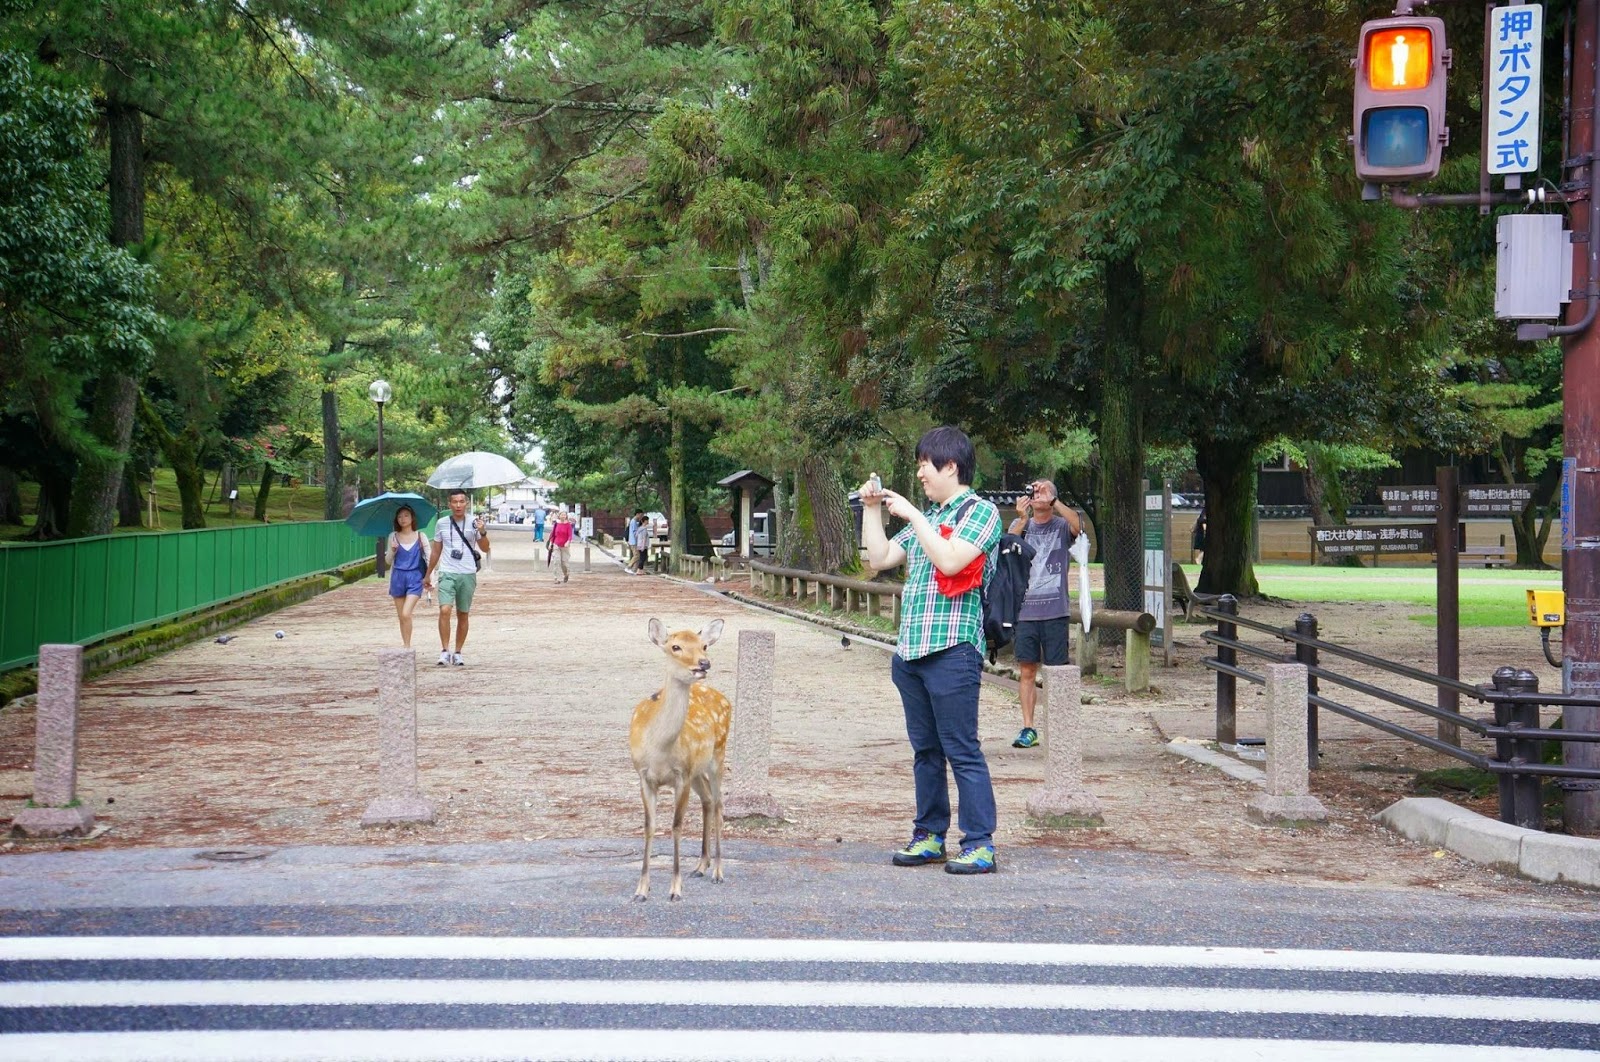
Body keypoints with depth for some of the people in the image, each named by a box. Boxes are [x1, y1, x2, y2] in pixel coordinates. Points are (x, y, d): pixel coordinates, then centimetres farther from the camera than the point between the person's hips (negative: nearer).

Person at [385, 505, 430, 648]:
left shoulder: (420, 536, 1)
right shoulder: (393, 537, 7)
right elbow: (388, 561, 10)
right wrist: (392, 550, -10)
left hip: (414, 578, -3)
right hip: (398, 578, 3)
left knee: (406, 614, -17)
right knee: (401, 616, 7)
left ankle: (407, 647, -11)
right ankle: (406, 647, 16)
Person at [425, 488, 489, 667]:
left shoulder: (473, 522, 0)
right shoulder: (442, 523, 5)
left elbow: (485, 549, -4)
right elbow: (436, 551, 15)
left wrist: (482, 532, -23)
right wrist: (428, 574, 17)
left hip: (468, 575, 0)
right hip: (447, 574, 0)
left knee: (463, 615, 7)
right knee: (445, 610, -18)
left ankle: (458, 653, 17)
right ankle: (444, 651, -13)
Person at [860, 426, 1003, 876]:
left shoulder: (980, 511, -4)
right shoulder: (926, 518, 19)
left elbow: (950, 560, -19)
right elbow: (880, 558, 21)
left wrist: (912, 515, -13)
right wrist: (872, 509, 14)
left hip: (952, 651, -8)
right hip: (910, 650, 8)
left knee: (962, 751, -7)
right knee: (925, 750, 12)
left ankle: (980, 844, -4)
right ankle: (930, 836, 19)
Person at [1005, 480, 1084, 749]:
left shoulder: (1061, 526, 5)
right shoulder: (1020, 524, 10)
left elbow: (1077, 526, -18)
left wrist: (1053, 500, -22)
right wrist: (1022, 520, -22)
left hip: (1055, 611, -2)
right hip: (1025, 610, 2)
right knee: (1027, 671, 3)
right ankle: (1028, 728, 7)